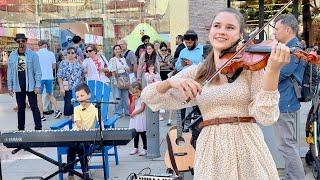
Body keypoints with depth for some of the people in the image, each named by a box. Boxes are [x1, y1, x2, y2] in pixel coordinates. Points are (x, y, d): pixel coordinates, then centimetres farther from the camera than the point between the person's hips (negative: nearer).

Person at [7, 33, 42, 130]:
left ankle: (38, 128, 4)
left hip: (30, 86, -3)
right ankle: (21, 128, 20)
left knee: (34, 107, 0)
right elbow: (9, 72, 8)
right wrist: (10, 86, 4)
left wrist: (37, 86, -10)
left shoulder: (33, 55, -4)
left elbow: (37, 71, -5)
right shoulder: (12, 56, 5)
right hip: (18, 87, 3)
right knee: (20, 108, 12)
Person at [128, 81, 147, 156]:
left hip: (141, 118, -7)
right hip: (135, 118, 7)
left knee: (143, 134, -2)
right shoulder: (135, 99, 11)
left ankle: (145, 149, 4)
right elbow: (132, 107, 5)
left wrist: (134, 113, -17)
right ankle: (135, 148, 23)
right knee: (135, 134, 13)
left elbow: (142, 109, -18)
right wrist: (134, 100, -5)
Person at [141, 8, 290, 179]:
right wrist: (170, 82, -20)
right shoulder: (195, 72, 5)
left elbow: (266, 116, -13)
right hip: (211, 151, 2)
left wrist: (273, 70, -24)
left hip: (247, 148, -1)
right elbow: (147, 96, 0)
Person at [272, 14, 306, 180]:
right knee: (288, 144, 18)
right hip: (286, 103, 11)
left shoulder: (294, 49, -17)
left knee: (286, 145, -5)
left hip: (284, 104, -11)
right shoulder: (289, 48, 15)